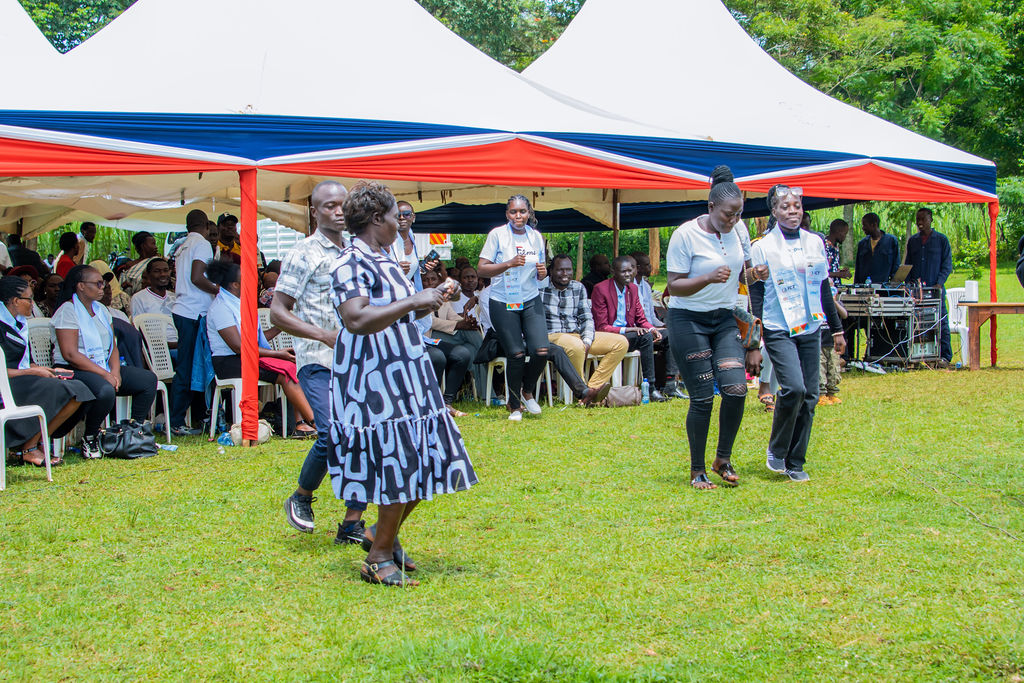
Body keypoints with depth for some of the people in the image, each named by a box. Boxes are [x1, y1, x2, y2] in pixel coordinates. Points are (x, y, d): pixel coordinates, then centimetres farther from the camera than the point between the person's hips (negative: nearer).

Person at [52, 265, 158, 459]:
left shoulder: (100, 309, 17)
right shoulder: (68, 311, -10)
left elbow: (112, 346, 14)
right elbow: (70, 354, -18)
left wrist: (115, 372, -7)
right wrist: (105, 375, -20)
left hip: (104, 368, 8)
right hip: (74, 371, -8)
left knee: (148, 379, -6)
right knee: (105, 391, -37)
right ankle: (90, 439, -15)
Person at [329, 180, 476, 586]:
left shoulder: (385, 260, 15)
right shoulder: (352, 264, -15)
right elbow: (356, 320, -29)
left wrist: (428, 304, 12)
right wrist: (413, 302, -25)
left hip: (407, 377, 10)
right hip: (376, 381, -10)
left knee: (424, 461, 11)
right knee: (400, 465, -8)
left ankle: (384, 533, 27)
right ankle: (378, 559, 3)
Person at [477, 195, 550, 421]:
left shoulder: (536, 236, 7)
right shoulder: (497, 235, -6)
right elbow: (481, 269, -9)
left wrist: (542, 272, -7)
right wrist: (509, 263, -21)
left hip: (531, 300, 4)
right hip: (503, 303, -4)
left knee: (541, 351, -10)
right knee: (516, 354, -7)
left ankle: (527, 393, 19)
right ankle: (514, 405, 15)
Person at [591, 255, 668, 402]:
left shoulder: (633, 288, 11)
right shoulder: (600, 289, -10)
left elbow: (641, 319, 14)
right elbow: (601, 327, -13)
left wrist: (652, 329, -9)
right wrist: (626, 330, -24)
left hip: (628, 335, 7)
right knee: (645, 337, -27)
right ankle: (649, 388, -26)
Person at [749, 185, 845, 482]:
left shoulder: (815, 243, 10)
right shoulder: (762, 248, -2)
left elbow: (824, 289, 17)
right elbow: (756, 295, -2)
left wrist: (836, 328, 17)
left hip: (810, 329, 5)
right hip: (779, 331, -5)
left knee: (809, 396, 1)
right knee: (793, 388, -21)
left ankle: (795, 463, 13)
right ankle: (776, 450, -1)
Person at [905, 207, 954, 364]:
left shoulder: (941, 239, 4)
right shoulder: (912, 241, 15)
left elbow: (947, 265, 1)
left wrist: (940, 283, -12)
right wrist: (908, 282, 3)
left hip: (935, 289, -3)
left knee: (940, 321, -4)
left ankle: (945, 356, 0)